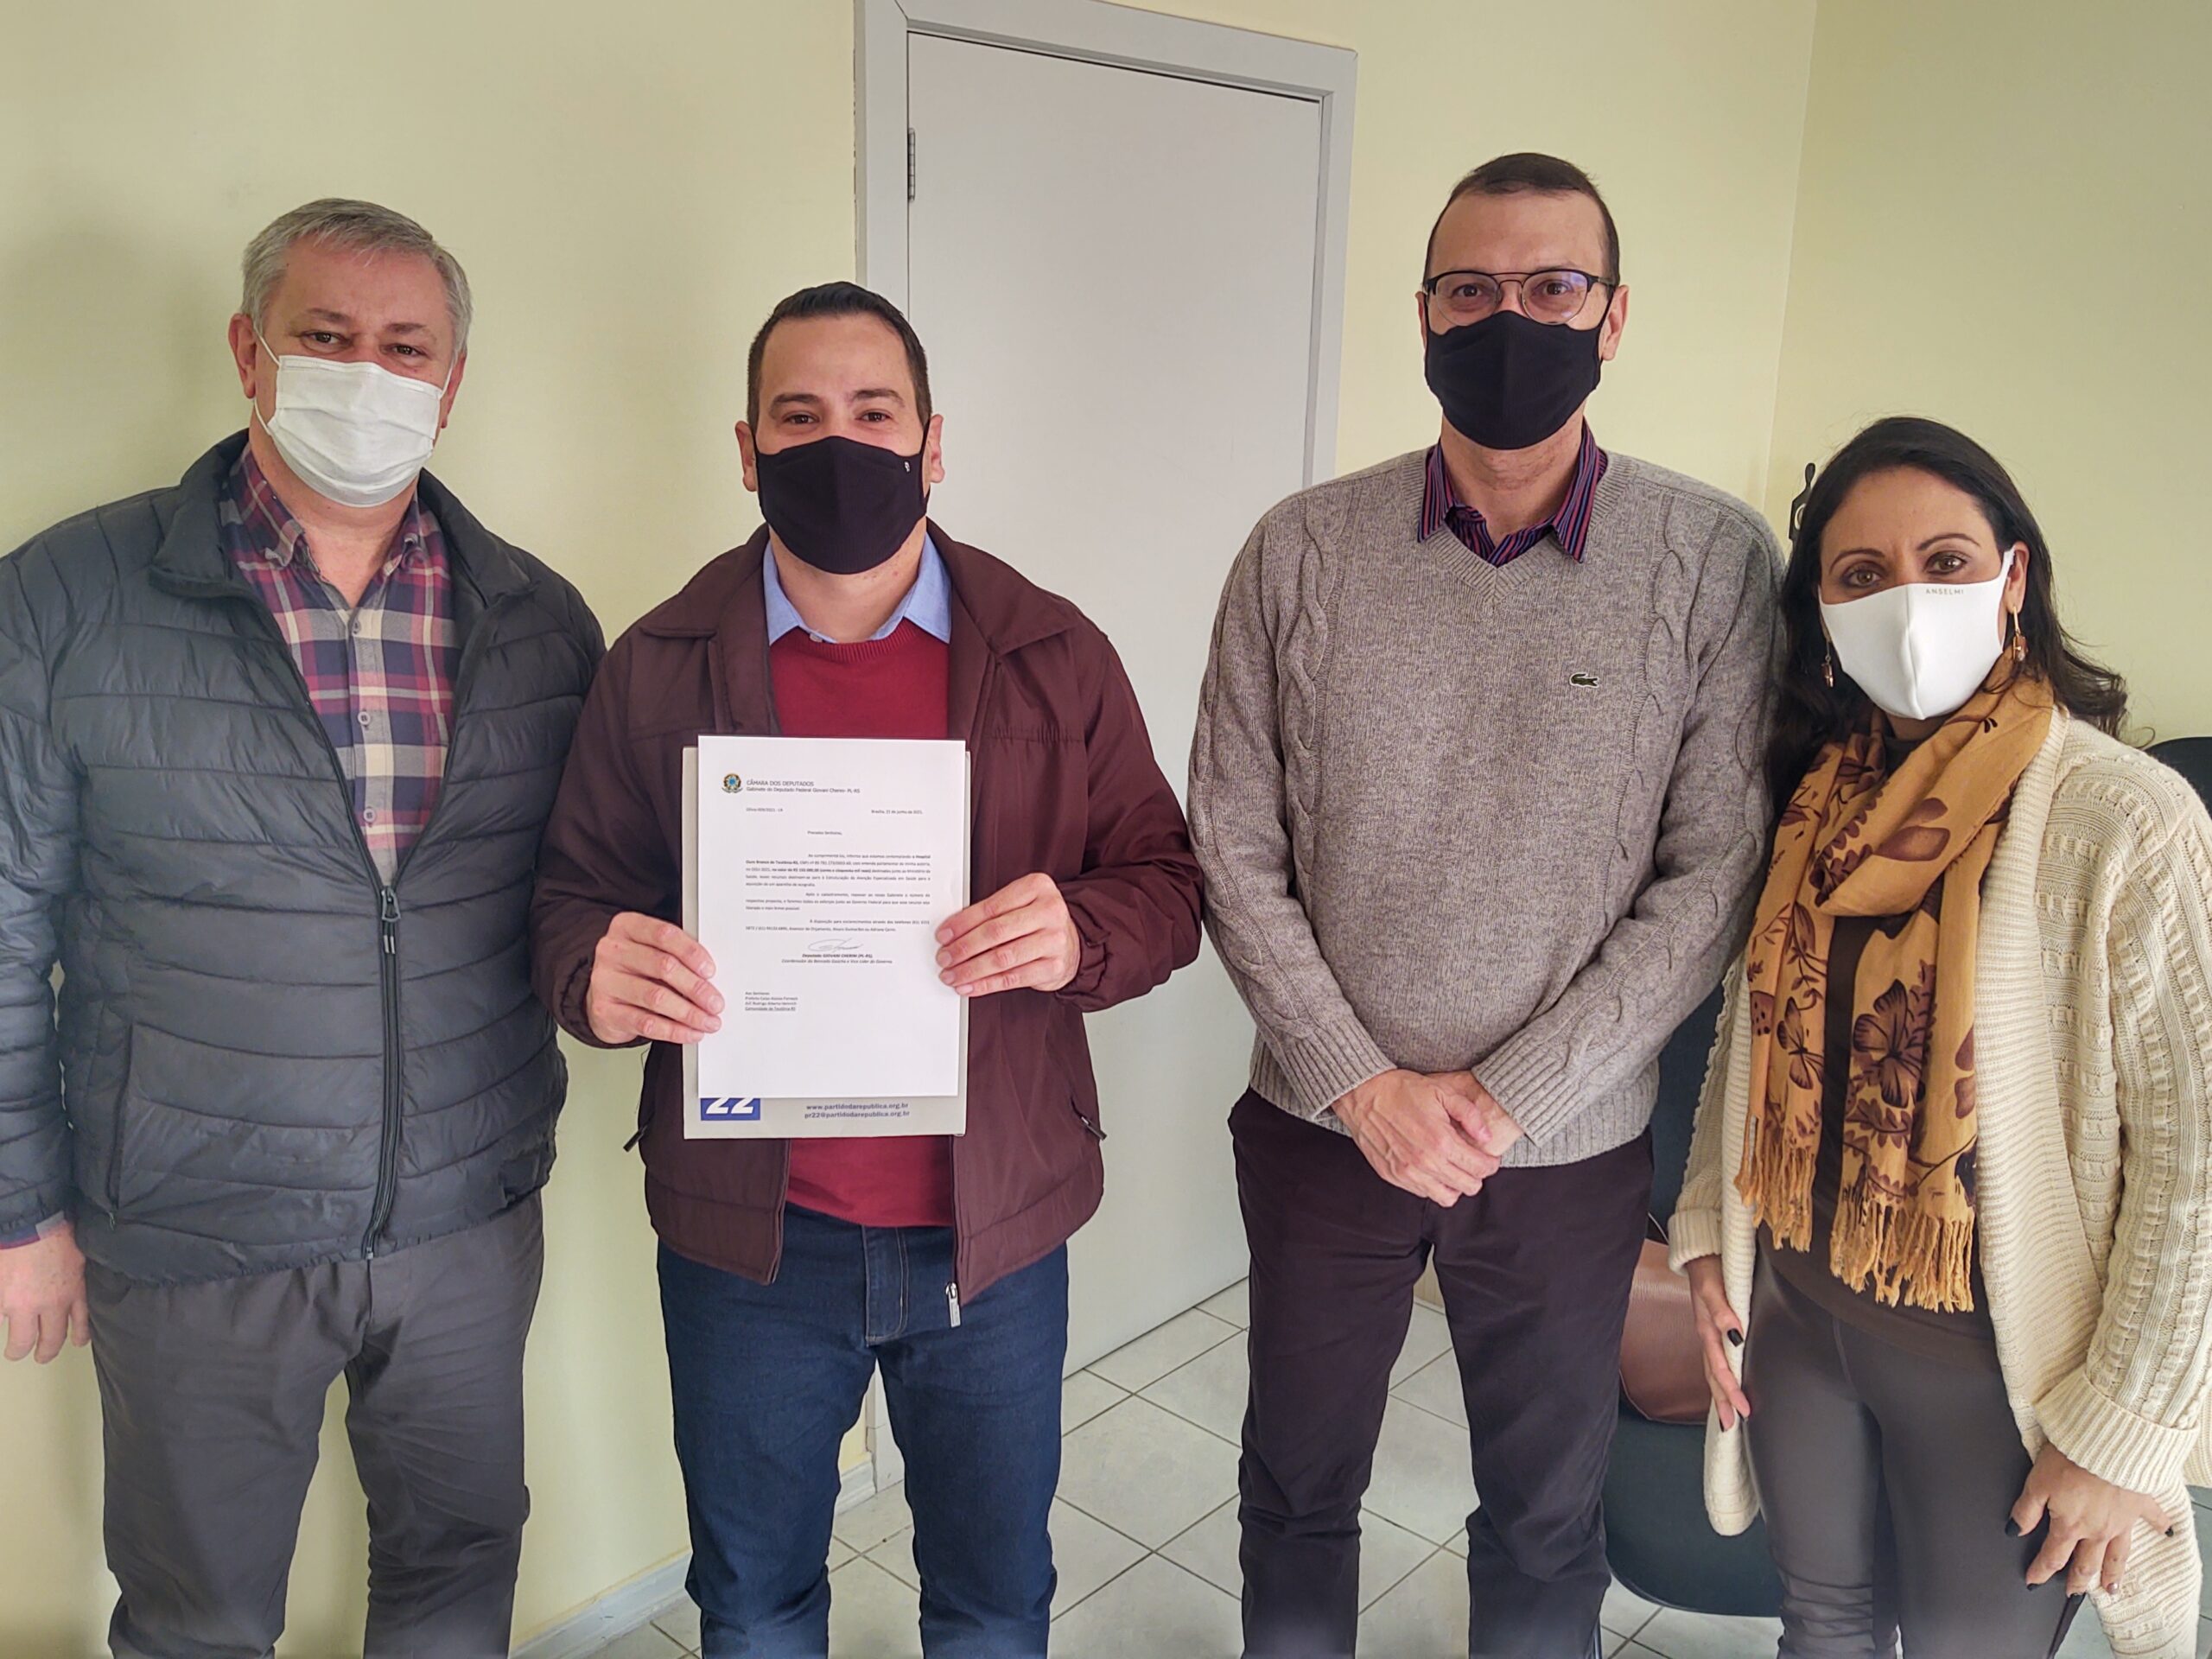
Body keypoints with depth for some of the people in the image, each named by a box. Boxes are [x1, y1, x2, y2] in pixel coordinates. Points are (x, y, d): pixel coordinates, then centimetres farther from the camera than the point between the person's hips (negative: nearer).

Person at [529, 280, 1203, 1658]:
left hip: (996, 1232, 0)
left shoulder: (1057, 655, -3)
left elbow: (1166, 882, -1)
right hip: (748, 1236, 1)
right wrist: (596, 977, -22)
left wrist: (1081, 936, -24)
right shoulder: (658, 666, -2)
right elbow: (573, 893, 2)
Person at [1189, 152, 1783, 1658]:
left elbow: (1714, 875, -10)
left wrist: (1512, 1099, -14)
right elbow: (1235, 847, -6)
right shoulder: (1303, 551, -6)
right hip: (1323, 1124, 1)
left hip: (1572, 1145, 0)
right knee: (1299, 1489, 21)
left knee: (1547, 1520, 21)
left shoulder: (1717, 562, -9)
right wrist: (1362, 1082, -12)